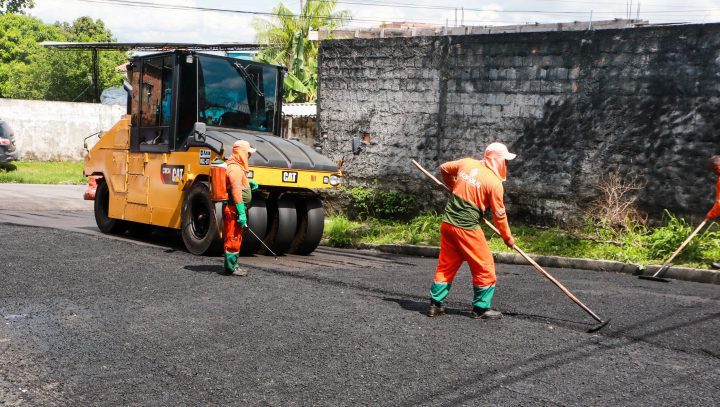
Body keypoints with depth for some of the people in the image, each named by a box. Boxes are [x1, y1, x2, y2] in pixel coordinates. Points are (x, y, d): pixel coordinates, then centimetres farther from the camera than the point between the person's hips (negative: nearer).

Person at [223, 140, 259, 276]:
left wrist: (248, 182, 16)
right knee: (233, 238, -5)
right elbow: (236, 191, -23)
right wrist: (241, 213, -25)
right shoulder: (235, 168, -17)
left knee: (234, 237, 16)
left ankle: (232, 265, 25)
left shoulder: (236, 167, 16)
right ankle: (231, 267, 1)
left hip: (231, 208, 11)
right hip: (233, 208, -11)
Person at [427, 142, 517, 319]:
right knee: (484, 266, 9)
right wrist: (507, 237, 10)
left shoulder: (467, 163, 5)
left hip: (447, 223, 7)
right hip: (467, 228, -7)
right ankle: (481, 308, 17)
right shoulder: (494, 182, -11)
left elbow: (444, 168, 21)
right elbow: (499, 214, -4)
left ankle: (435, 304, 20)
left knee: (446, 265, 16)